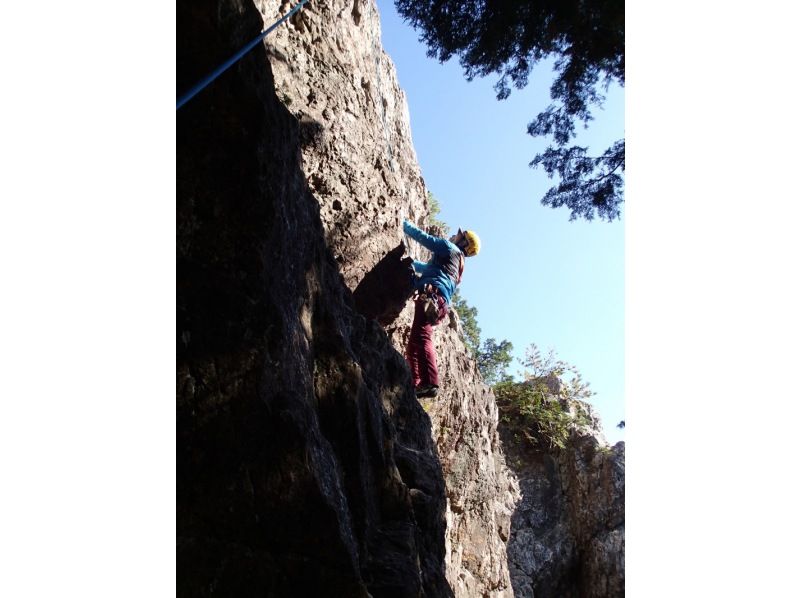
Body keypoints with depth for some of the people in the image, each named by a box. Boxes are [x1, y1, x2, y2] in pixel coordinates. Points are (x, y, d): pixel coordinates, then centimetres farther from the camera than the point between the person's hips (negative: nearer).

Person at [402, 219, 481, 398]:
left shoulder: (450, 248, 13)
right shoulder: (457, 264, 39)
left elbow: (424, 238, 8)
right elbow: (426, 267, 52)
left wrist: (404, 225, 21)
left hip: (432, 294, -10)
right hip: (439, 302, 10)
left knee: (421, 337, -24)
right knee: (414, 343, 7)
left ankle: (429, 382, -36)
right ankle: (415, 384, -1)